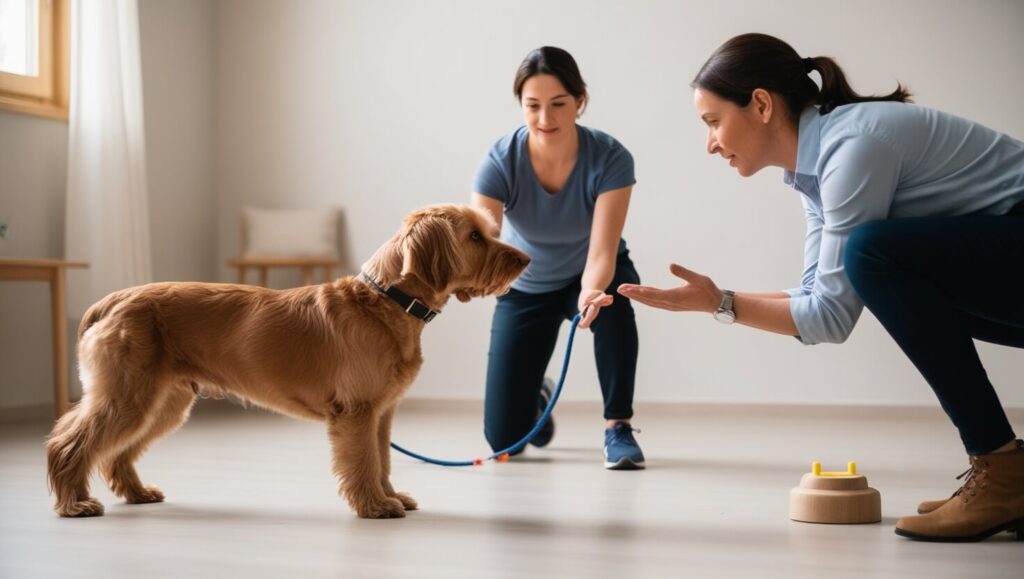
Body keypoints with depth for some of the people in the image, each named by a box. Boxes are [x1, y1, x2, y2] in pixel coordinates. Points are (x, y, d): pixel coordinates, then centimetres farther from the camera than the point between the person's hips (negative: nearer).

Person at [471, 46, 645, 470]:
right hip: (526, 287, 1)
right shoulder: (500, 161, -29)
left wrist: (591, 292, -60)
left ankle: (618, 427, -21)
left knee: (611, 301, -41)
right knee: (505, 440, -1)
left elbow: (602, 253, -38)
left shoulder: (610, 158, -31)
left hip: (591, 275, -1)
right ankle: (536, 395, 37)